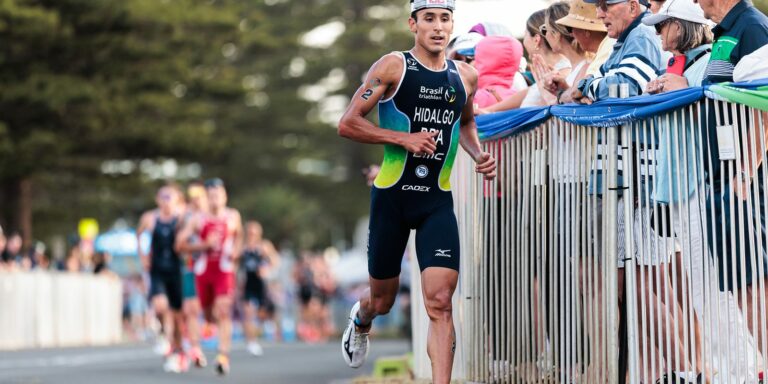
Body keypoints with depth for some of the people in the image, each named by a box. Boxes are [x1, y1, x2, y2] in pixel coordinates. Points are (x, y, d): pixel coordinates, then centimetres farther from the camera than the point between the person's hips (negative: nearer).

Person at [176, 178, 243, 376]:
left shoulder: (233, 216, 4)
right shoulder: (198, 220, -2)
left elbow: (239, 235, 24)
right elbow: (180, 244, -5)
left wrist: (236, 251, 4)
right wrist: (205, 245, -16)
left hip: (225, 270, -1)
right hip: (203, 270, 1)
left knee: (223, 312, -16)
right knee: (208, 315, 11)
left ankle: (224, 356, -20)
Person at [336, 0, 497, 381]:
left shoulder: (466, 76, 7)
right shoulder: (393, 66, -6)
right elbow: (347, 124, -9)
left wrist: (478, 155, 9)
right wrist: (403, 138, -17)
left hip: (438, 200, 2)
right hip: (392, 195, -2)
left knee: (440, 300, -13)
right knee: (382, 300, 13)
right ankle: (360, 320, 50)